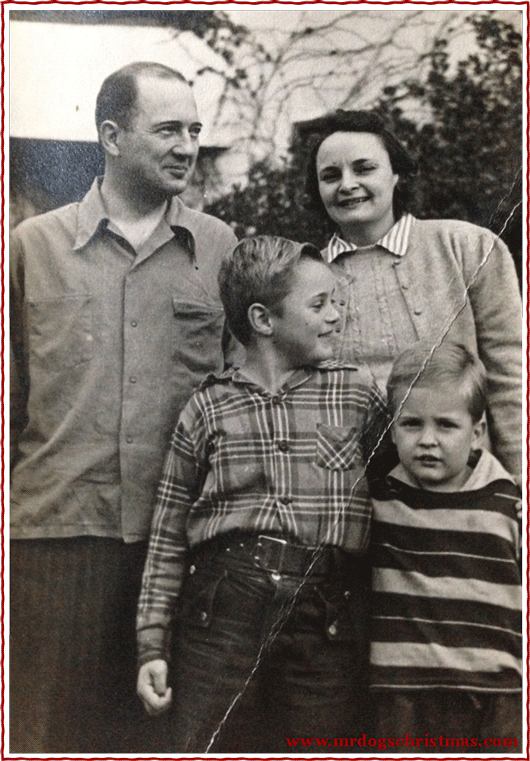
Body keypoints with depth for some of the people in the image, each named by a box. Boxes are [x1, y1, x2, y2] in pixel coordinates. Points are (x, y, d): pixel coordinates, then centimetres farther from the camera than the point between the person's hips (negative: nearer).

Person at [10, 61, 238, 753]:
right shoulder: (33, 246, 6)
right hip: (57, 525, 0)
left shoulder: (223, 249, 7)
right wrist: (9, 508, 5)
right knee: (55, 720, 9)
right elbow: (9, 393, 9)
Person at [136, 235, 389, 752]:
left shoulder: (358, 394, 8)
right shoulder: (208, 408, 6)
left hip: (325, 623, 1)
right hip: (221, 610, 0)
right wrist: (151, 646, 6)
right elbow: (169, 535, 8)